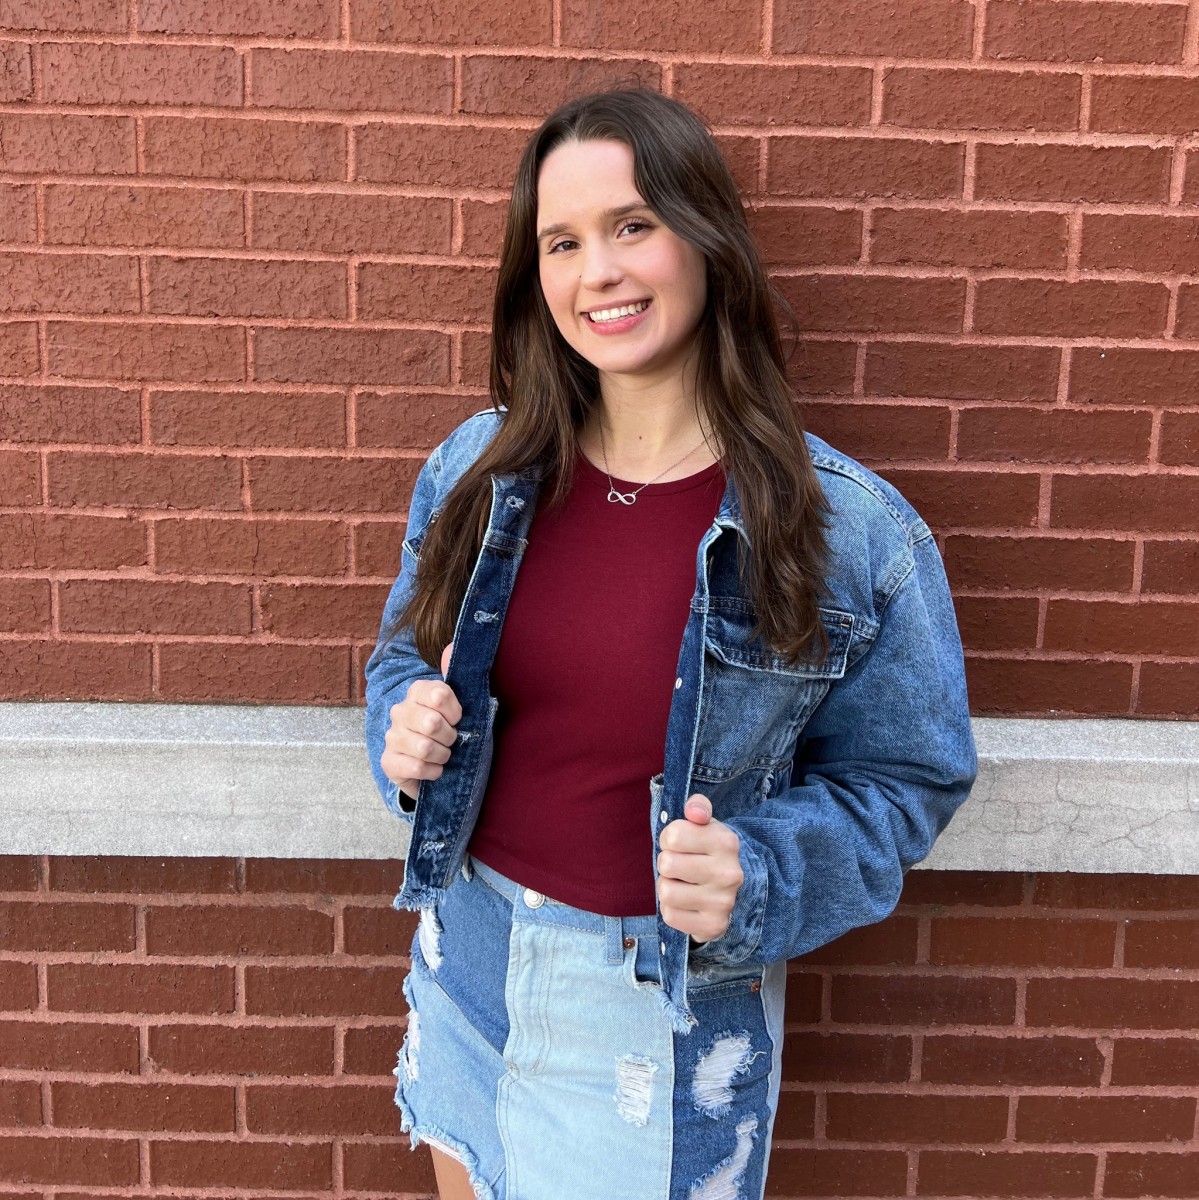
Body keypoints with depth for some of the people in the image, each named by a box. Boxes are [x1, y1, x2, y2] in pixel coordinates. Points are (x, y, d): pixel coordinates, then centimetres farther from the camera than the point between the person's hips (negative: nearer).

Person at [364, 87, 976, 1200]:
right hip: (470, 960, 4)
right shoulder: (478, 465, -6)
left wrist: (758, 876, -24)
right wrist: (407, 728, -13)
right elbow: (407, 653, 9)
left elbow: (902, 777, -7)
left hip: (671, 1001, -3)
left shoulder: (852, 532, -16)